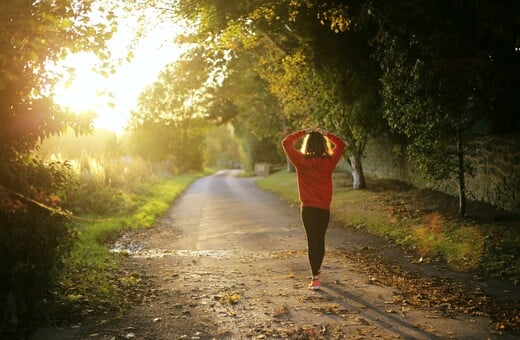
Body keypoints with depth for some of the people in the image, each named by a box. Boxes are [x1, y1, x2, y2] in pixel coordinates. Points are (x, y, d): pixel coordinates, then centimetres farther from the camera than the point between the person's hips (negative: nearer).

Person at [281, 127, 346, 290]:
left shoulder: (302, 161, -11)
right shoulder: (329, 162, -6)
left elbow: (286, 142, -1)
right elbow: (340, 144, 11)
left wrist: (303, 132, 1)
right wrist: (326, 134, 9)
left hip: (308, 208, -2)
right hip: (325, 208, 2)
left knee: (312, 241, -1)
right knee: (320, 239, 19)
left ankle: (315, 279, -7)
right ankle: (317, 270, 38)